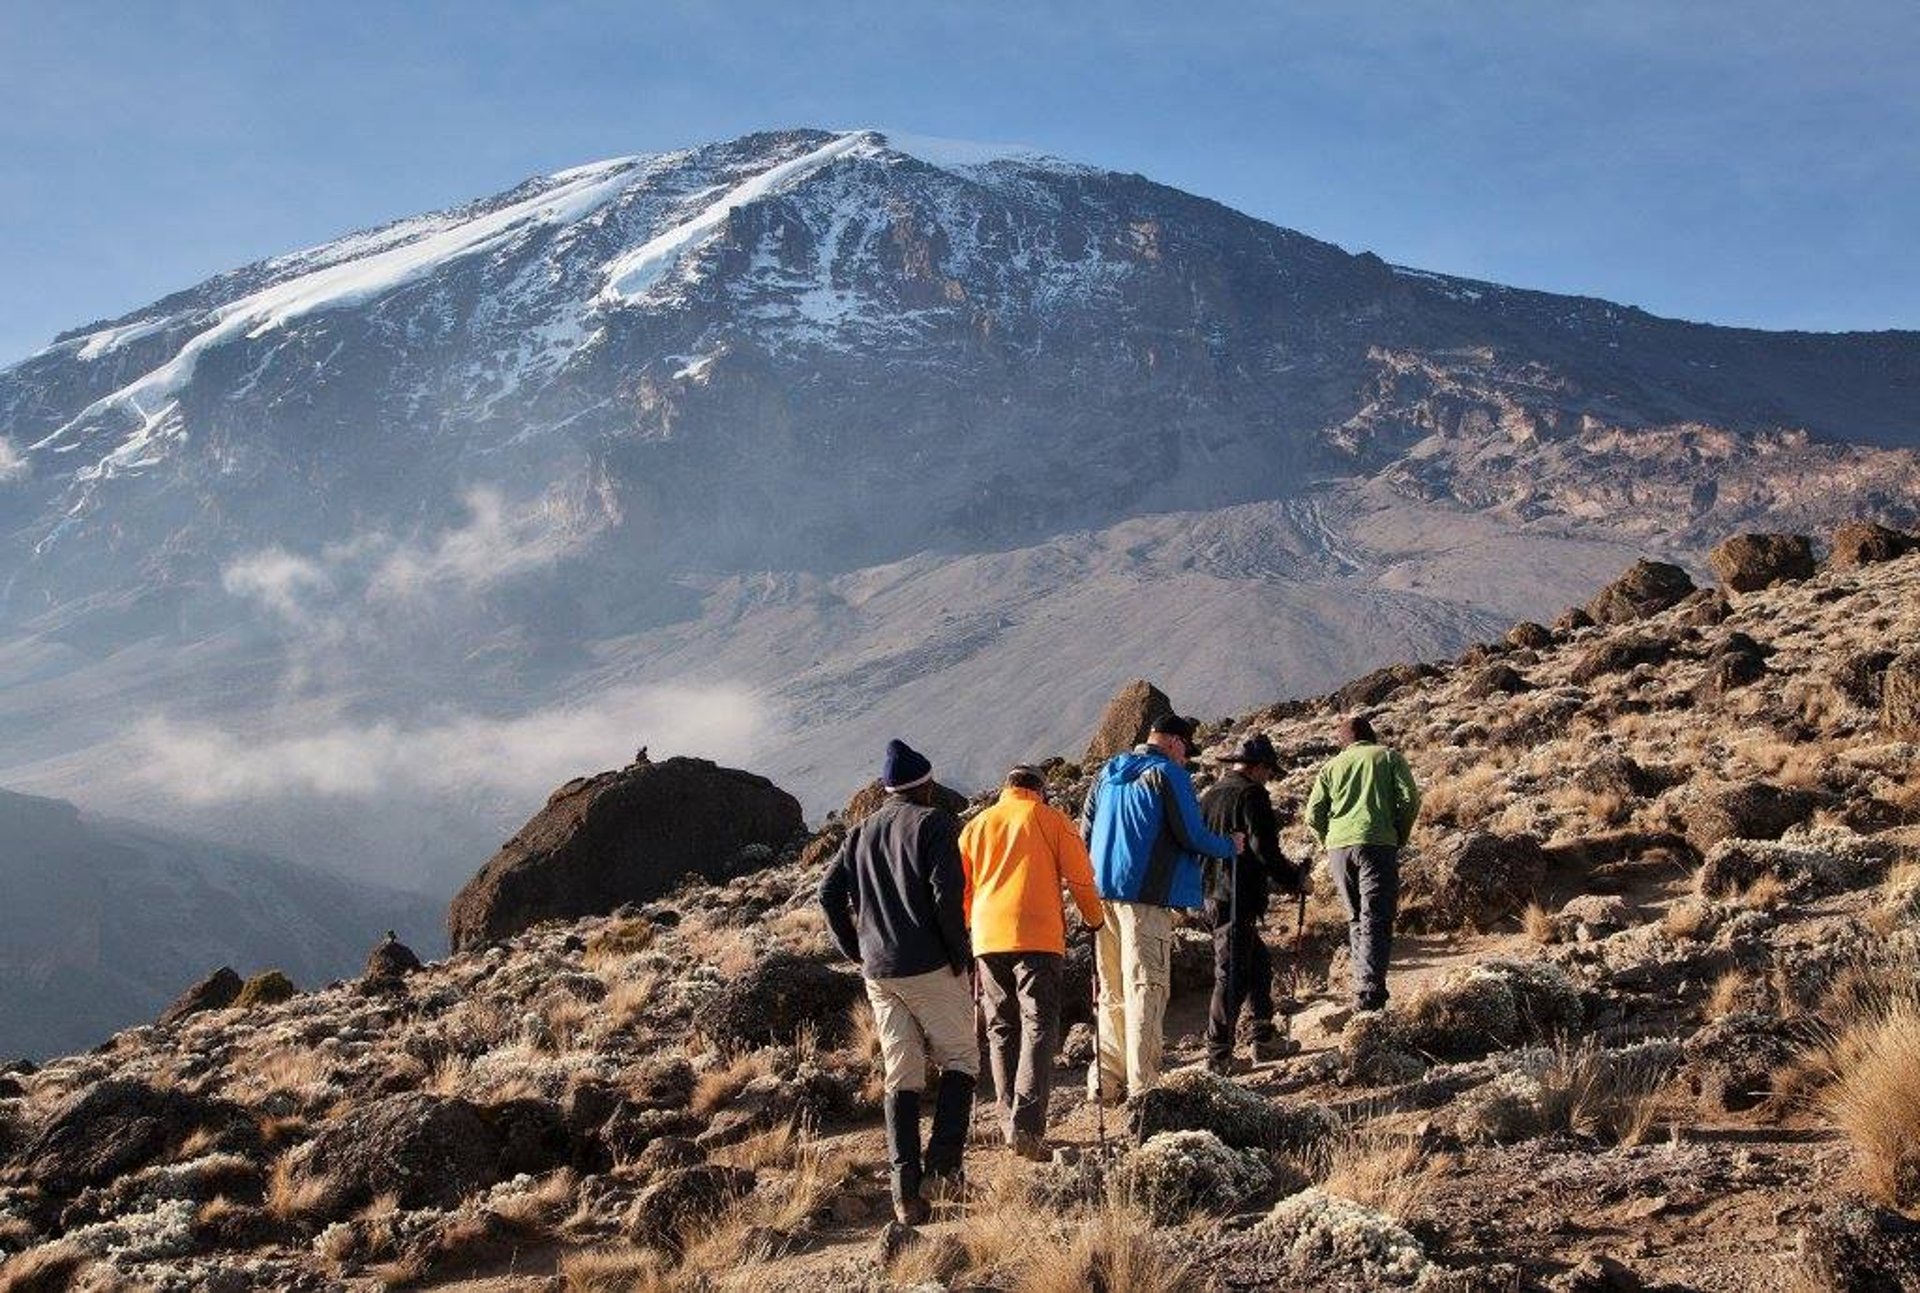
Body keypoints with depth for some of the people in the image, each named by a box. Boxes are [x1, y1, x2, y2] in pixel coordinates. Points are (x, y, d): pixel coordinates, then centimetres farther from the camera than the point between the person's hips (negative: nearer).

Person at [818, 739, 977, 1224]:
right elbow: (947, 893, -16)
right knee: (960, 1060, 8)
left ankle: (906, 1189, 2)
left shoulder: (862, 832, 14)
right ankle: (941, 1165, -7)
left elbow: (829, 891, 8)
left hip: (879, 973, 5)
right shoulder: (935, 823, -4)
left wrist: (857, 949, 14)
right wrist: (961, 954, -7)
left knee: (901, 1078, 8)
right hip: (931, 967, -5)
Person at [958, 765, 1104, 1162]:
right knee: (1039, 1027, -6)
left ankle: (1010, 1122, 11)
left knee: (1001, 1031, 12)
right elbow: (1079, 876, 4)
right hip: (1039, 937, -4)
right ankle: (1027, 1124, -19)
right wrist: (1094, 920, 18)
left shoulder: (977, 825, 18)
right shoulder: (1051, 820, 7)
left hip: (988, 939, 4)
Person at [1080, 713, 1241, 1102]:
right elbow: (1191, 836, -9)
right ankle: (1141, 1085, -9)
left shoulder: (1108, 773, 16)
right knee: (1146, 988, -6)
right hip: (1146, 895, -7)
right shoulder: (1168, 773, -6)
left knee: (1112, 992, 13)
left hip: (1103, 894, 7)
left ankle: (1106, 1081, 11)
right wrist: (1230, 846, 8)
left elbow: (1085, 832, 19)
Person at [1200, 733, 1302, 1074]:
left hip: (1211, 896, 9)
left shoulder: (1209, 795, 16)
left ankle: (1265, 1040, 27)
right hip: (1237, 901, -9)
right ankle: (1219, 1055, -5)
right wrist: (1293, 880, -4)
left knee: (1259, 963, 20)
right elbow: (1264, 849, -18)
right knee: (1232, 975, -6)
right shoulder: (1251, 794, -11)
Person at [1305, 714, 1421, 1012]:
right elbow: (1410, 800, -2)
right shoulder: (1389, 757, 10)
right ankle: (1369, 991, -18)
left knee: (1356, 920, 16)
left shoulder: (1331, 766, 17)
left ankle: (1363, 985, 16)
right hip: (1377, 843, -3)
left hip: (1338, 846, 3)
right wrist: (1400, 837, 9)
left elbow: (1314, 814, 8)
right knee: (1376, 920, -7)